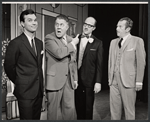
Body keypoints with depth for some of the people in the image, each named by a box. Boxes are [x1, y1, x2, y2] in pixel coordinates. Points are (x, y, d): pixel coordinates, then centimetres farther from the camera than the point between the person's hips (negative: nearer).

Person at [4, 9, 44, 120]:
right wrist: (19, 83, 4)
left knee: (37, 118, 17)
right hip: (25, 91, -6)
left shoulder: (39, 43, 9)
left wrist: (40, 84, 8)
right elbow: (9, 67, -6)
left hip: (39, 90, 6)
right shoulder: (16, 43, -11)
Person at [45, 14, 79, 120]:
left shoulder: (71, 40, 12)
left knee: (70, 109, 7)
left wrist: (75, 79, 15)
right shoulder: (49, 38, -6)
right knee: (54, 110, 7)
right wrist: (73, 44, -10)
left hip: (69, 80, 5)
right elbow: (59, 53, -24)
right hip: (55, 80, -5)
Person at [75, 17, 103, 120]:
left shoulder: (98, 43, -2)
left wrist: (98, 82, -10)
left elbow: (99, 64, -5)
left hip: (89, 80, -2)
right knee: (78, 106, 14)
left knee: (88, 107, 11)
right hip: (76, 78, 3)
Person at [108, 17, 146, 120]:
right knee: (114, 108, 11)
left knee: (129, 109, 6)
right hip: (114, 80, 5)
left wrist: (139, 81, -7)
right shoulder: (113, 42, 12)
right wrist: (110, 77, 11)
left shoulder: (137, 41, -4)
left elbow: (141, 62, -5)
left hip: (128, 81, -4)